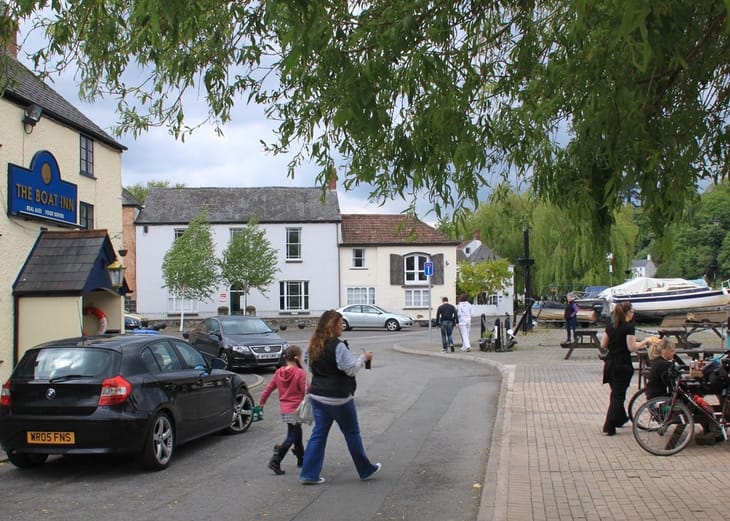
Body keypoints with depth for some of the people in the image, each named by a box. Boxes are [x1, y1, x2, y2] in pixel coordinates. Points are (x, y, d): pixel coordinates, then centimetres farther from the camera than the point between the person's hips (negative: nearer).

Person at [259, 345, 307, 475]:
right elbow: (306, 391, -17)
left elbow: (269, 388, 9)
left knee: (297, 434, 21)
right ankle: (275, 461, -10)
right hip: (295, 410, -7)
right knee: (291, 437, -1)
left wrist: (262, 402, 22)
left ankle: (301, 459, 32)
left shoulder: (279, 372, 4)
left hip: (284, 410, 7)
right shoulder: (300, 373, -15)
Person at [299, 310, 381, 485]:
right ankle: (366, 470, 23)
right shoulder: (337, 346, -20)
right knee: (352, 433, 9)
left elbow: (310, 365, 17)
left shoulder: (314, 345, 5)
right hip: (338, 398, -7)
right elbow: (351, 369, -19)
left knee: (319, 433, 10)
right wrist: (364, 357, -6)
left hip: (317, 396, 7)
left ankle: (309, 474, 7)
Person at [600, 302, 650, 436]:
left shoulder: (610, 325, 7)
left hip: (610, 363, 7)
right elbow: (632, 347, -19)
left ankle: (620, 419, 38)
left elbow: (603, 345, 9)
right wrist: (645, 341, -7)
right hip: (623, 365, -7)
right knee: (618, 395, -1)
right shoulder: (629, 327, -13)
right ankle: (609, 427, -3)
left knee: (616, 393, 21)